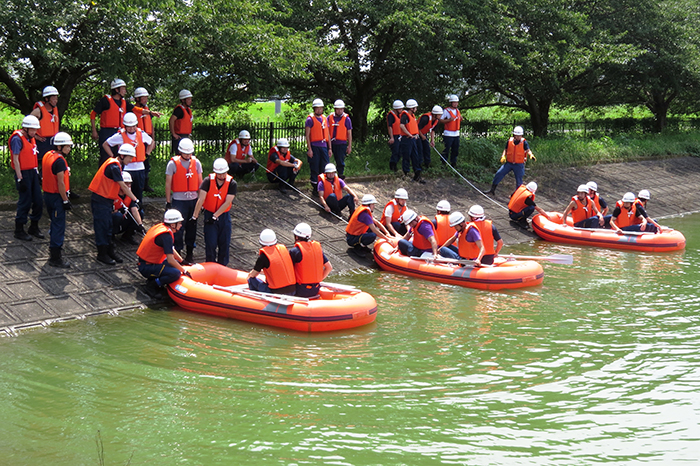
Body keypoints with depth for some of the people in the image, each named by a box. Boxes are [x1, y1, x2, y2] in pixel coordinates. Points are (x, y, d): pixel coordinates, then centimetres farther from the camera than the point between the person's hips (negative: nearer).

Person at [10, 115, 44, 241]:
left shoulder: (31, 138, 11)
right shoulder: (17, 139, -15)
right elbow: (15, 160, -16)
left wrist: (37, 173, 18)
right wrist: (20, 179, -18)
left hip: (32, 172, 8)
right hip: (23, 173, -8)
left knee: (38, 201, 9)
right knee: (25, 202, -3)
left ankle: (34, 227, 24)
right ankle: (19, 230, 9)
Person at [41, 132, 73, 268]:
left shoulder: (47, 155, 8)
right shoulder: (59, 161, -21)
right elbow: (60, 183, -22)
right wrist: (65, 200, -15)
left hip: (47, 194, 10)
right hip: (57, 197, -10)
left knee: (54, 223, 25)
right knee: (59, 227, -4)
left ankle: (54, 247, 40)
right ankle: (55, 258, -2)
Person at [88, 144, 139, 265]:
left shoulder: (117, 165, 10)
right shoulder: (114, 166, -20)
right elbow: (123, 186, -19)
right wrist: (135, 199, -15)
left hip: (107, 200, 10)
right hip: (100, 200, -10)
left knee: (108, 226, 14)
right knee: (102, 226, -2)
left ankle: (109, 251, 22)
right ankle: (102, 254, 5)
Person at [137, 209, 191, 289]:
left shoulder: (160, 226, 8)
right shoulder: (166, 235, -21)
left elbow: (171, 250, 20)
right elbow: (170, 260, -22)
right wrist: (184, 271, -10)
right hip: (146, 268, -10)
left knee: (176, 263, 20)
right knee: (176, 273, -27)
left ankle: (154, 278, 11)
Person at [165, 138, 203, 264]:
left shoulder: (196, 163, 4)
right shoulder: (173, 163, -6)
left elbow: (200, 182, 11)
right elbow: (168, 184, -3)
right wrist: (168, 202, -4)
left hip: (193, 200, 4)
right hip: (178, 200, -3)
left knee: (192, 227, 9)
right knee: (178, 228, -5)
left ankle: (190, 254, 19)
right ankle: (177, 254, 4)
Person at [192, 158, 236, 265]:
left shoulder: (232, 183, -11)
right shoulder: (208, 181, -12)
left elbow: (227, 203, -15)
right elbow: (201, 199, -14)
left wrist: (215, 216, -19)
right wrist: (195, 216, -16)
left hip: (224, 216, 1)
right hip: (209, 215, -1)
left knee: (224, 243, 6)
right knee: (211, 243, -3)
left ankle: (222, 267, 22)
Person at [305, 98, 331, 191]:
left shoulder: (325, 118, 15)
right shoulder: (310, 119, -3)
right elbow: (307, 135, -6)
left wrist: (329, 148, 14)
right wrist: (309, 149, -12)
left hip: (324, 146, 5)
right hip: (314, 146, -5)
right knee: (315, 168, -1)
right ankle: (315, 187, 8)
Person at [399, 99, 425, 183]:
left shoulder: (412, 115, 16)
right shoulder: (405, 115, -14)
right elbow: (402, 125, -30)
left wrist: (416, 134, 12)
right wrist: (410, 135, -26)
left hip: (413, 139, 9)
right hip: (407, 139, -9)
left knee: (416, 157, 10)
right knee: (406, 157, -1)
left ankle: (417, 175, 15)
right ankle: (406, 175, 7)